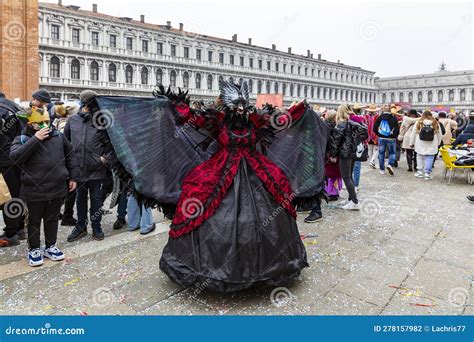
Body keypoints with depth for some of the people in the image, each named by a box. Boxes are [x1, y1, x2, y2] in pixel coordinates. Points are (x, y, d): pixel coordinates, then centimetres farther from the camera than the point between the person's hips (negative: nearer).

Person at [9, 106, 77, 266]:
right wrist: (35, 139, -26)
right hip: (34, 190, -2)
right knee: (34, 220, 13)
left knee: (52, 219, 17)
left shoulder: (58, 136, 2)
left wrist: (72, 177, 11)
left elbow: (69, 155, 12)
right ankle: (34, 249, 31)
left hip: (57, 188, 3)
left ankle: (50, 246, 34)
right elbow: (15, 156, -23)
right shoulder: (22, 139, -5)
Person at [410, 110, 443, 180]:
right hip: (431, 146, 0)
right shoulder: (435, 123, 2)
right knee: (429, 158, 2)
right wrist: (438, 143, 23)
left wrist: (412, 143, 13)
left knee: (420, 156, 12)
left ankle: (420, 172, 17)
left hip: (420, 145, 0)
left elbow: (413, 134, 3)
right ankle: (427, 173, -2)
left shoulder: (418, 122, -1)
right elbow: (439, 135, 10)